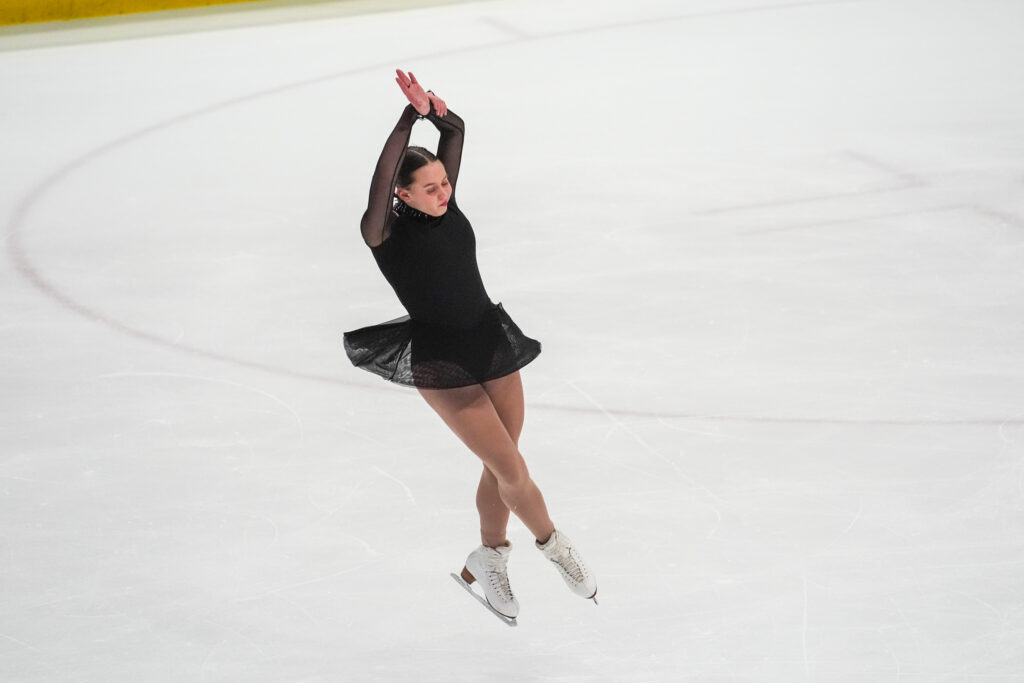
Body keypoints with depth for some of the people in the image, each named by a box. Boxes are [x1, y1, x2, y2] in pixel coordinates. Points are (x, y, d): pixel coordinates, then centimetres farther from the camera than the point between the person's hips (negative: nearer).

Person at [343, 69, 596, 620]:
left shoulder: (447, 204, 1)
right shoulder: (385, 232, -14)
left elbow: (457, 132, -4)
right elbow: (381, 181, -33)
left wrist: (438, 112, -26)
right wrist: (411, 117, -37)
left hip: (491, 342, 6)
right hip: (441, 365, -6)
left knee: (499, 467, 13)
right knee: (511, 469, -5)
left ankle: (487, 562, 31)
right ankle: (552, 543, 20)